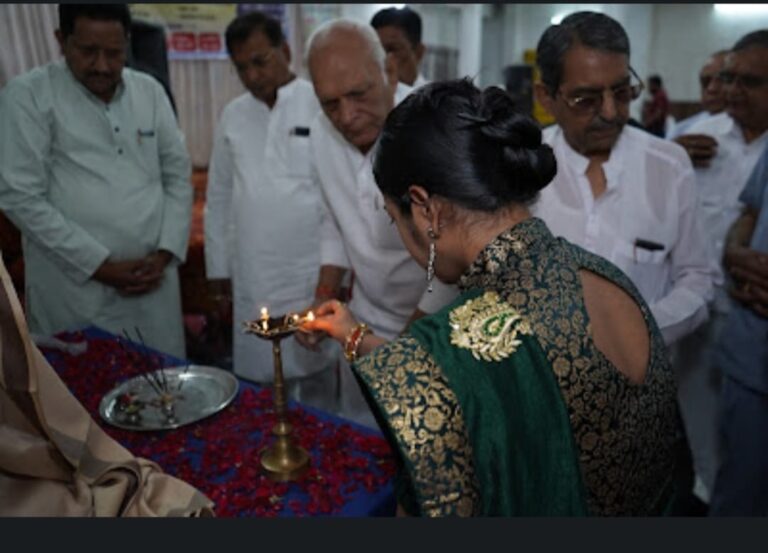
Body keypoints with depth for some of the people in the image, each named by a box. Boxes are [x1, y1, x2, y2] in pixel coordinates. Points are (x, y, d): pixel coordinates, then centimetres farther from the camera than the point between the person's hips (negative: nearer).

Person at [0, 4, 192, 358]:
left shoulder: (150, 92, 7)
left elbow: (178, 177, 9)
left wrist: (164, 253, -2)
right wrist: (100, 265, -12)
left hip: (154, 281, 4)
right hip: (76, 291, -3)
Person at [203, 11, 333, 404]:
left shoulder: (323, 107, -6)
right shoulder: (232, 116, 8)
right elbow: (219, 197, 13)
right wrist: (218, 265, 13)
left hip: (313, 276, -4)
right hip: (252, 279, 4)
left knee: (316, 375, 8)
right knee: (259, 383, 12)